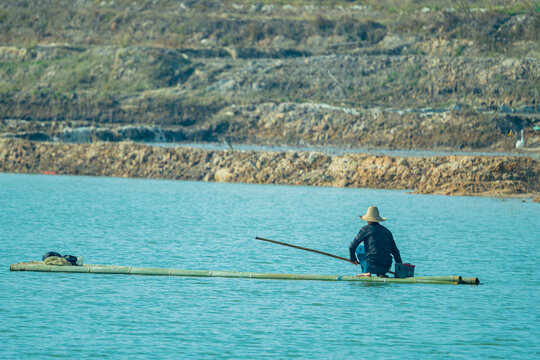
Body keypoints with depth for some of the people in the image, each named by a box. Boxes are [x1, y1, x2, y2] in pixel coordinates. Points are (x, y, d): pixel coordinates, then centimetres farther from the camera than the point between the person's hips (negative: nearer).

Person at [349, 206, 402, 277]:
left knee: (359, 248, 22)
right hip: (385, 268, 4)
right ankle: (381, 274, 12)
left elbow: (352, 246, 5)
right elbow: (395, 251, 17)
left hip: (372, 265, -4)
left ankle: (367, 272, 9)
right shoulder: (387, 231, 15)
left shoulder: (366, 229, 3)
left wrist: (353, 259, 23)